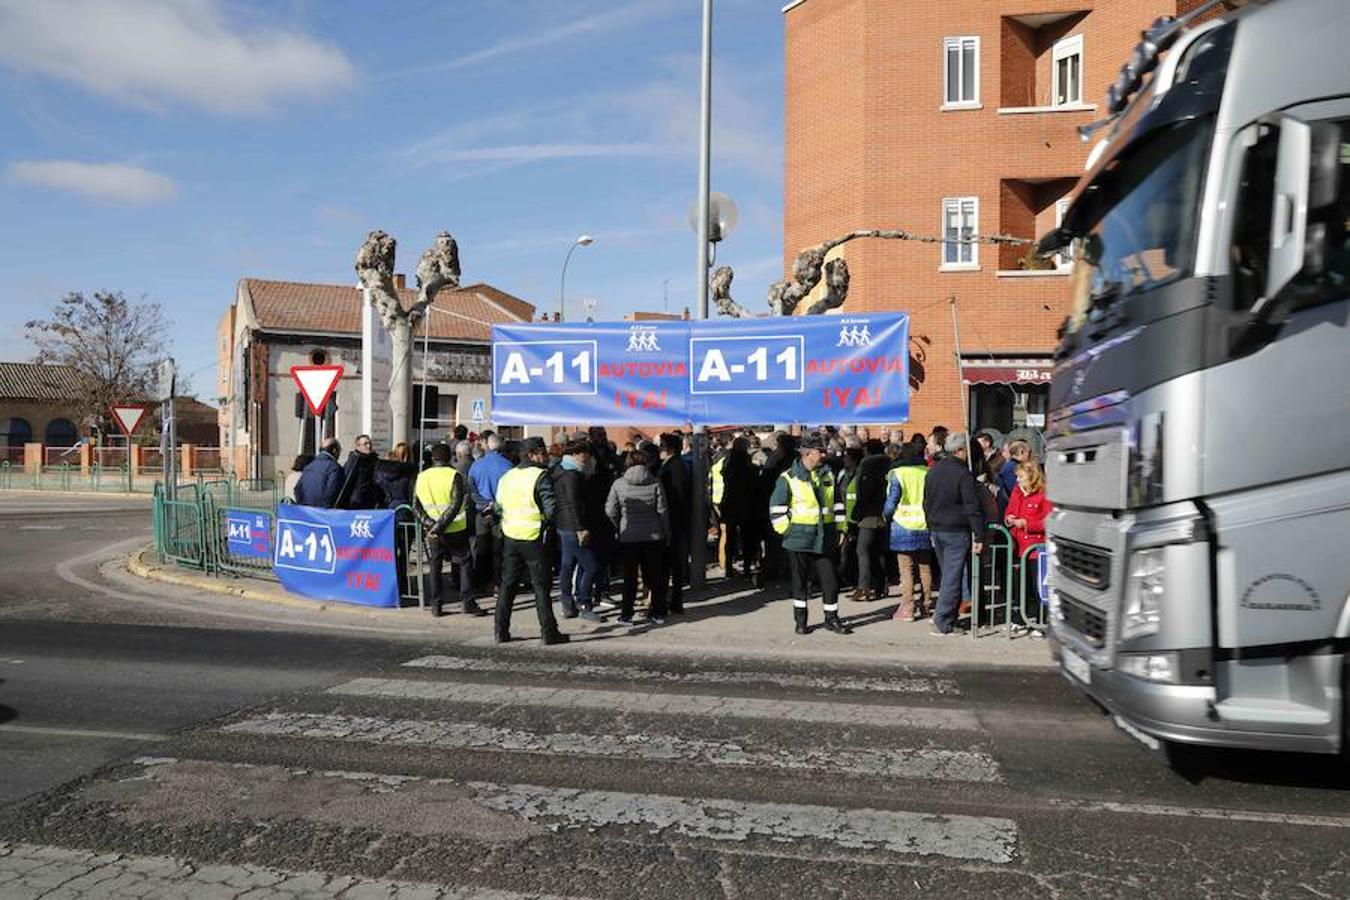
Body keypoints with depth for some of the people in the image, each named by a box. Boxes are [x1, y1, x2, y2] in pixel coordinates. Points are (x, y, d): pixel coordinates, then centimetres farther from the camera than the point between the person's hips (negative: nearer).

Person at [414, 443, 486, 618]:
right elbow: (456, 505, -18)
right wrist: (441, 526, -16)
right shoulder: (454, 476, -10)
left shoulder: (421, 477, 2)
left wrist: (429, 523, -11)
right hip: (455, 530, -3)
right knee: (465, 564, 7)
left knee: (434, 566, 12)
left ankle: (435, 605, 10)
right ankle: (468, 603, 3)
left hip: (431, 531, 3)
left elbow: (416, 505, -3)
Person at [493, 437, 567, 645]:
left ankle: (501, 631, 16)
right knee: (541, 586, 2)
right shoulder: (540, 476, -12)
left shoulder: (506, 477, 9)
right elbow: (551, 508, -17)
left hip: (510, 537, 6)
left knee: (507, 584, 13)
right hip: (533, 537, -6)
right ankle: (548, 632, 5)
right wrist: (544, 520, 1)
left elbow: (498, 508, 13)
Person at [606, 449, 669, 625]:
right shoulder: (655, 483, -5)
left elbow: (610, 510, -3)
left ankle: (626, 614, 10)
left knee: (630, 577, 8)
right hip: (654, 536, 1)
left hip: (628, 537, 0)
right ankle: (658, 613, 18)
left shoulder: (619, 484, -5)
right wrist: (666, 534, 6)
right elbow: (662, 511, -4)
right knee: (655, 575, 11)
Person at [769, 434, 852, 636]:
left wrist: (839, 528, 13)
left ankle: (832, 619, 16)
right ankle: (800, 620, 16)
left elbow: (838, 503, 18)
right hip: (799, 539, -4)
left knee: (830, 579, 4)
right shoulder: (788, 479, -6)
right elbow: (776, 508, -3)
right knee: (800, 581, 6)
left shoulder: (828, 476, 10)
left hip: (825, 539, 4)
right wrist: (786, 530, -7)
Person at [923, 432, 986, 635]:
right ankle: (943, 623, -3)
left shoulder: (932, 471, 10)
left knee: (946, 574, 18)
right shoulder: (963, 474, -14)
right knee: (952, 577, -3)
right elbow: (973, 508, -15)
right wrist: (979, 536, -12)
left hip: (936, 530, 7)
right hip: (956, 532, -7)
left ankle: (943, 617, 21)